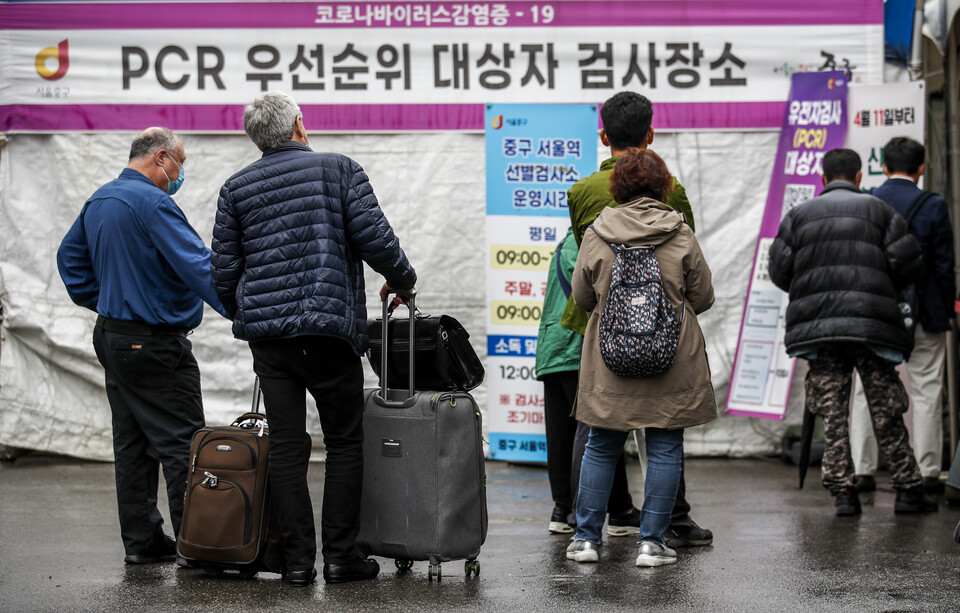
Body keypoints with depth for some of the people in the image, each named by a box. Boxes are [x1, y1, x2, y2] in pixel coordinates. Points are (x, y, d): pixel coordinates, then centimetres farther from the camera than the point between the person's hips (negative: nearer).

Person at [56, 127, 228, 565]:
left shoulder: (98, 201, 12)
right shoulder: (152, 203, -18)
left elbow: (71, 258, 25)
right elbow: (197, 265, -24)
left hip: (113, 336, 10)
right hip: (154, 343, -10)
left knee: (132, 442, 12)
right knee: (181, 442, -7)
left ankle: (140, 539, 15)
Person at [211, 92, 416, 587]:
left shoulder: (236, 188, 11)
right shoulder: (339, 170, 3)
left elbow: (224, 271, 11)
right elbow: (375, 239, -5)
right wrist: (403, 281, 13)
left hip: (265, 331, 3)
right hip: (329, 325, -3)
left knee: (285, 446, 4)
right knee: (344, 442, 6)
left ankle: (297, 559, 3)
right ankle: (340, 554, 3)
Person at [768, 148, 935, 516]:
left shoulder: (799, 215, 10)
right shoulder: (878, 210, 6)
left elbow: (779, 270, 5)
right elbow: (906, 263, -1)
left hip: (817, 324, 1)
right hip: (872, 324, -1)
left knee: (832, 413, 4)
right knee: (886, 410, 6)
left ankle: (842, 492, -1)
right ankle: (907, 489, 8)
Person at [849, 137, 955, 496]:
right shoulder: (933, 206, -7)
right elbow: (944, 264, -5)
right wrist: (948, 308, 5)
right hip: (924, 316, -2)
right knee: (926, 393, 4)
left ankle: (862, 470, 6)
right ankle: (928, 473, 5)